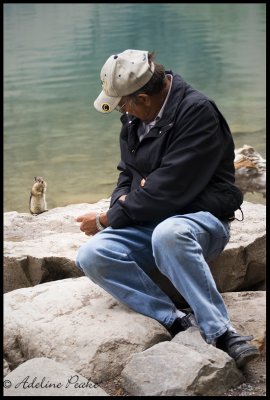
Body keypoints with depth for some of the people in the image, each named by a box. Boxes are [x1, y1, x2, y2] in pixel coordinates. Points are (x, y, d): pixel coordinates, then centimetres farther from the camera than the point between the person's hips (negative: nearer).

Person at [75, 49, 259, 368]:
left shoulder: (197, 112, -17)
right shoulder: (133, 120, 9)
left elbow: (169, 189, -21)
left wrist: (107, 220, -12)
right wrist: (122, 202, -5)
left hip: (201, 218, -7)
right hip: (147, 222, 7)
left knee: (168, 234, -42)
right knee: (91, 255, -20)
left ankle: (220, 333, -37)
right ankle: (179, 322, -29)